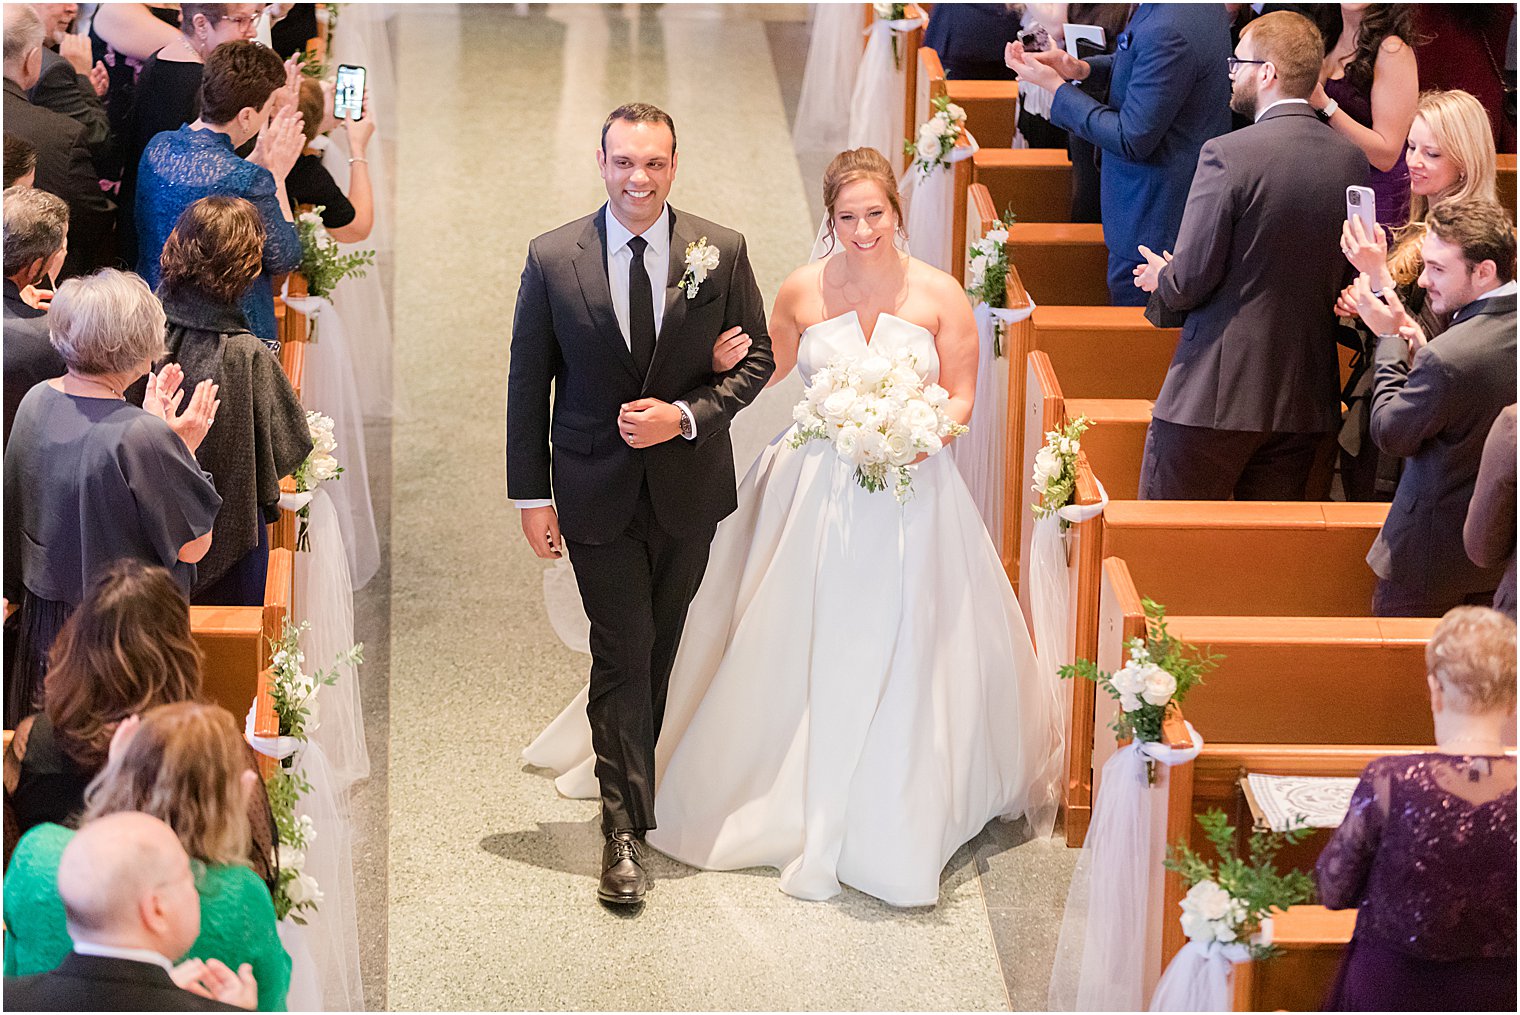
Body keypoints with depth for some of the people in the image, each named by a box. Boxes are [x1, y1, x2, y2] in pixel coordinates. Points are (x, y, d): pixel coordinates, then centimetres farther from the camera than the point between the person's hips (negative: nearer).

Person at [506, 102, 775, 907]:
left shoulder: (721, 253, -6)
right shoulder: (553, 259, -7)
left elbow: (756, 358, 1)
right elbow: (528, 382, -2)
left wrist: (684, 416, -15)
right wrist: (531, 494, -3)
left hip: (688, 487, 2)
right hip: (597, 492, -2)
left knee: (661, 651, 15)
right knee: (623, 654, -4)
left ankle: (634, 772, 35)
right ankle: (624, 826, 2)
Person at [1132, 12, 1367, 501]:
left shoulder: (1229, 154, -15)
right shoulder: (1353, 160, 4)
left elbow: (1190, 282, -14)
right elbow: (1348, 276, 13)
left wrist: (1161, 280, 10)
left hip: (1214, 394, -6)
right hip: (1304, 403, 6)